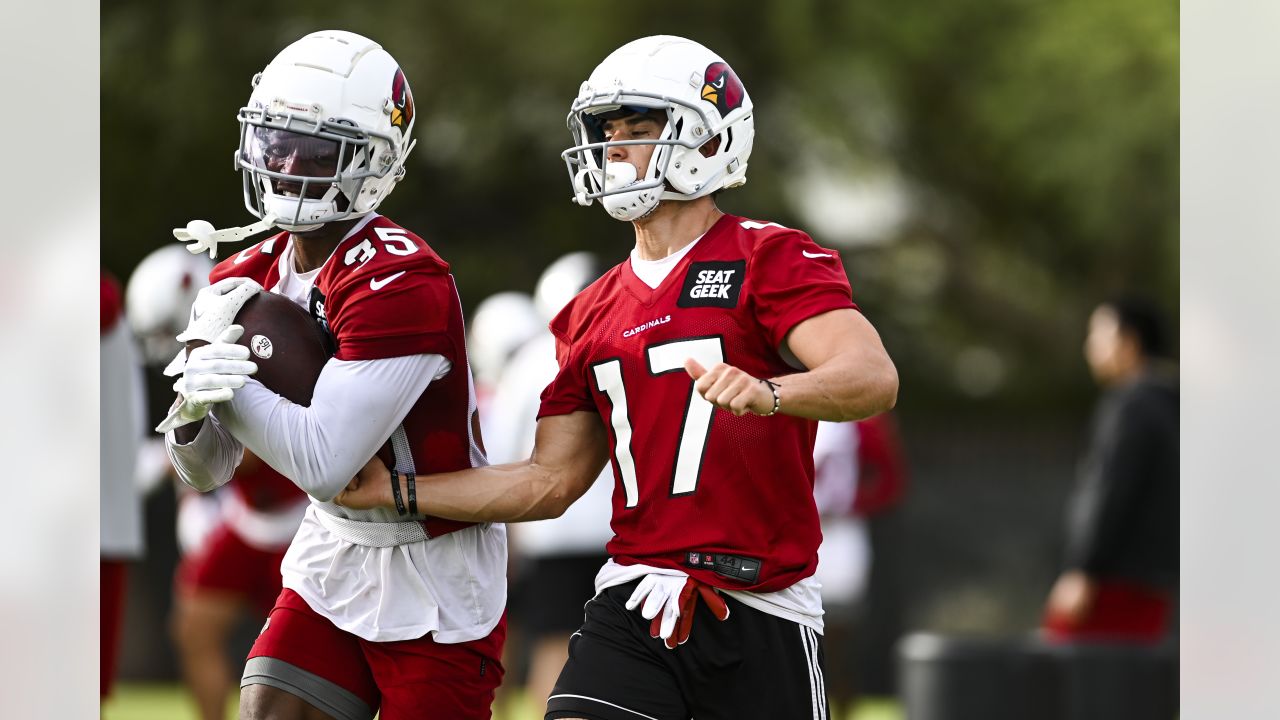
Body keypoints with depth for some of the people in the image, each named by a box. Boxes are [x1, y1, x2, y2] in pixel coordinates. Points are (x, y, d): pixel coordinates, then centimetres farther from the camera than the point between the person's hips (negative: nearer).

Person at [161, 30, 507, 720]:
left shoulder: (400, 283, -23)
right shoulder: (247, 278, 1)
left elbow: (323, 464, -28)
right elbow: (206, 471, 5)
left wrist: (228, 379, -20)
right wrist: (191, 411, -18)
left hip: (435, 581, -7)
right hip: (334, 554, 7)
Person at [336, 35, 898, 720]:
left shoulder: (769, 260, -4)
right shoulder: (593, 314, 16)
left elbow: (873, 379, -20)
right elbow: (550, 482, 19)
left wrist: (768, 393, -39)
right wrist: (395, 491, 14)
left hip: (760, 611, -4)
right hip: (635, 603, 4)